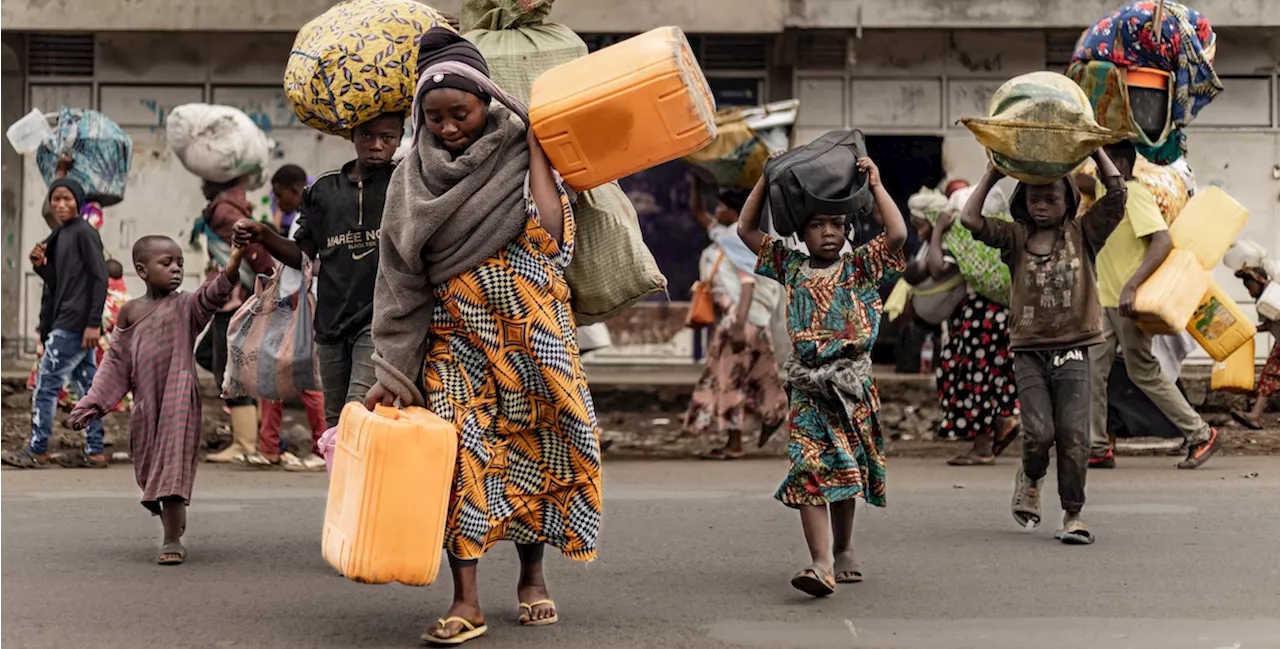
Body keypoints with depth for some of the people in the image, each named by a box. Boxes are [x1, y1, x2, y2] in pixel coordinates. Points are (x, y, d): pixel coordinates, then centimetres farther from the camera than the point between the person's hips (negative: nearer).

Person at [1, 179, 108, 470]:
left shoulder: (84, 232, -10)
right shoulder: (59, 237, 16)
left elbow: (100, 277, -15)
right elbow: (59, 284, 16)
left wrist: (94, 323, -20)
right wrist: (40, 266, -3)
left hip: (74, 324, -9)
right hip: (68, 322, 9)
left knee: (46, 383, -5)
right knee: (86, 385, 7)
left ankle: (37, 451, 1)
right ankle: (93, 451, 8)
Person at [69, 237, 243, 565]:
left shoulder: (185, 306, -2)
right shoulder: (130, 312, 8)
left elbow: (211, 297, -24)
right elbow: (117, 363, 12)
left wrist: (231, 268, -43)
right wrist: (92, 405, 8)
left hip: (179, 403, -4)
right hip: (145, 406, 4)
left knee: (173, 468, -9)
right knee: (149, 471, 11)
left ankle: (173, 541, -4)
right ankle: (173, 530, 30)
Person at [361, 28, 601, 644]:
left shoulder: (520, 152, -1)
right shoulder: (415, 178, 3)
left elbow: (548, 233, -18)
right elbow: (400, 277, 1)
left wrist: (535, 142, -14)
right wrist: (394, 369, -5)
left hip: (530, 338, 0)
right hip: (454, 339, 1)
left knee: (532, 450, 7)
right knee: (461, 454, -10)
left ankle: (532, 575, 26)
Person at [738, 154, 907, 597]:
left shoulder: (861, 266, 6)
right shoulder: (791, 266, 12)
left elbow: (897, 233, -10)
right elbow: (746, 229, 14)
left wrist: (875, 183, -4)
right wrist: (768, 179, 10)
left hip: (853, 383, 0)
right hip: (808, 386, 0)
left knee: (847, 472, 10)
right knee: (810, 471, -14)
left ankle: (842, 551, 29)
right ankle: (822, 564, -21)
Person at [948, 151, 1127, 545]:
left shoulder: (1083, 234, 7)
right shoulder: (1015, 238, 7)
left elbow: (1116, 194, -3)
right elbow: (970, 219, -4)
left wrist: (1096, 150, -1)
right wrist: (992, 175, 1)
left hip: (1072, 350, 0)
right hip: (1029, 352, 0)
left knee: (1074, 435, -5)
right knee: (1039, 431, -11)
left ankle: (1073, 514, 8)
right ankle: (1031, 477, 23)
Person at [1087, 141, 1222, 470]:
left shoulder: (1135, 194, -15)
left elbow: (1163, 242, -25)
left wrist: (1131, 285, -31)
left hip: (1128, 302, -9)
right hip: (1105, 300, 9)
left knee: (1144, 373, -1)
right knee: (1092, 371, 3)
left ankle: (1201, 435, 11)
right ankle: (1098, 448, 7)